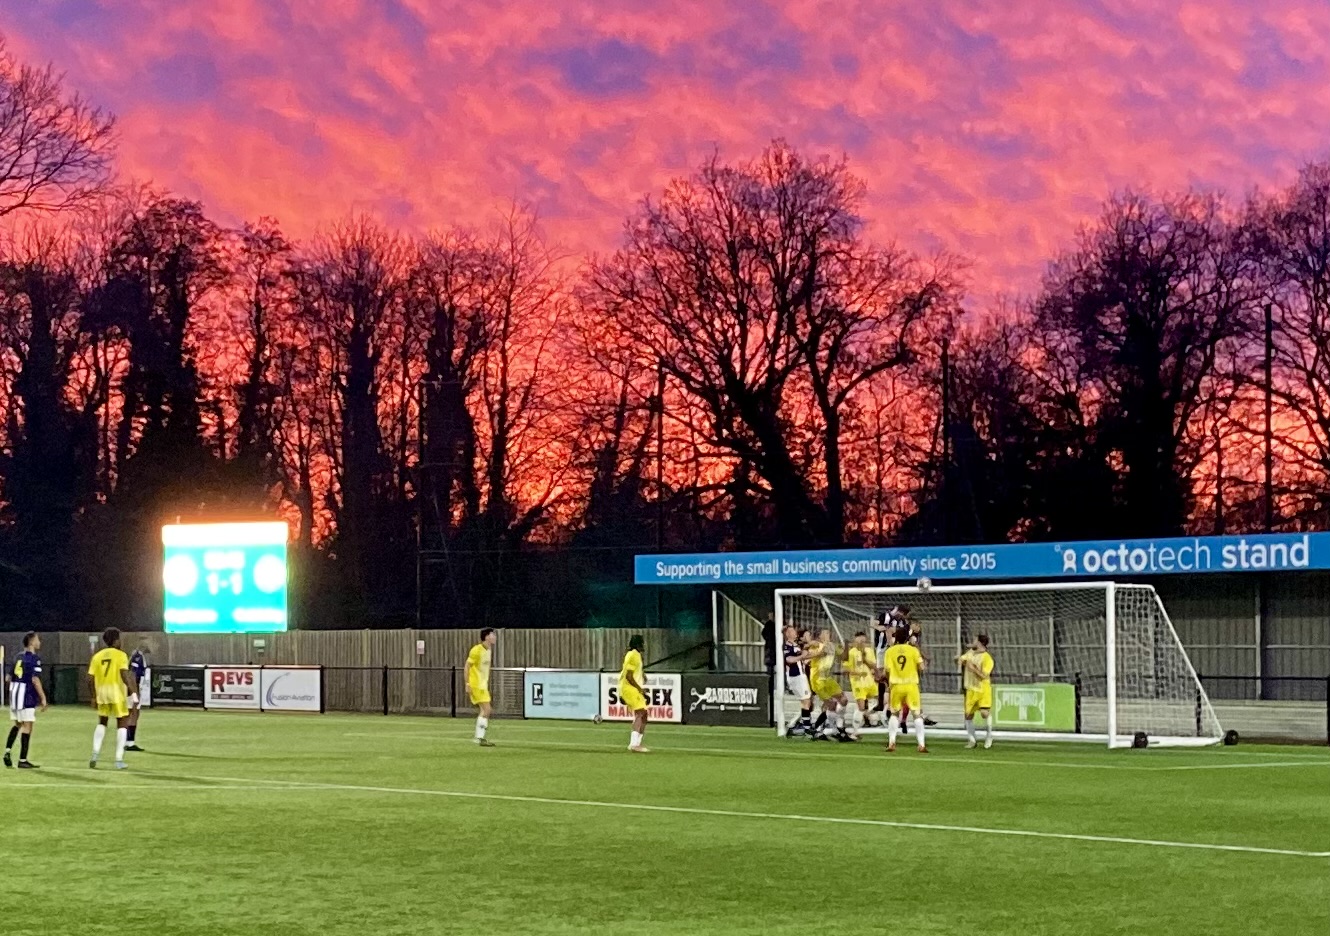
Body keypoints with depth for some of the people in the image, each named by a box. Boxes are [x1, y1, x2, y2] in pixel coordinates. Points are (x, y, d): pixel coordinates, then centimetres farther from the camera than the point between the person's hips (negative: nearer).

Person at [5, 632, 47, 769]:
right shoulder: (34, 659, -11)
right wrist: (43, 698, -16)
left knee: (17, 725, 20)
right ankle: (22, 760, -3)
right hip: (27, 696, -8)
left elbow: (9, 678, 17)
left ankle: (8, 751, 6)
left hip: (14, 694, 8)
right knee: (27, 726, -3)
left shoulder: (18, 657, 12)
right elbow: (35, 680, -19)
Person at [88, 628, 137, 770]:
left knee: (102, 722, 23)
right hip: (117, 691, -4)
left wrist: (94, 697, 16)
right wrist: (133, 693, -17)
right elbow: (124, 674, -17)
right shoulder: (120, 655, -4)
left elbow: (92, 678, 6)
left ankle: (95, 753, 8)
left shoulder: (97, 656, 9)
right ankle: (119, 760, 0)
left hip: (102, 691, 4)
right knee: (122, 723, 5)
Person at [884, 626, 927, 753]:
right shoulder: (913, 650, -3)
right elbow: (921, 668, -8)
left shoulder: (890, 651, 0)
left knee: (894, 714, 19)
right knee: (917, 714, 2)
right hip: (911, 685, -2)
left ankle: (891, 742, 9)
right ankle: (921, 744, -6)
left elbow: (887, 671, -3)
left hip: (896, 685, 2)